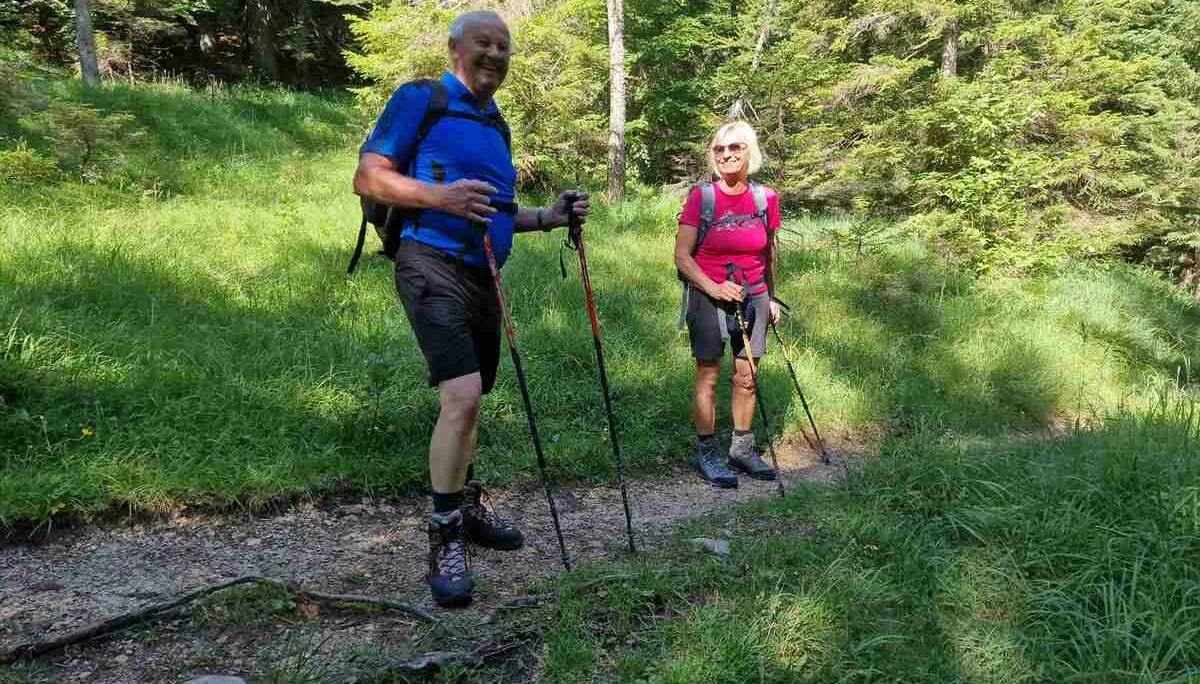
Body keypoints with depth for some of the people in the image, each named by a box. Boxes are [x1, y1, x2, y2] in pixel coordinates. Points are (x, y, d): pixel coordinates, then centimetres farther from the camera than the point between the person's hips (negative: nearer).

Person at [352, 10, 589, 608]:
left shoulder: (495, 125, 20)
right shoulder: (419, 99, -3)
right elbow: (368, 178, -9)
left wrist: (547, 217, 8)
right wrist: (441, 196, -23)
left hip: (482, 274, 8)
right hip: (433, 265, -8)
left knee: (469, 400, 16)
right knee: (462, 395, -20)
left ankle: (466, 506, 33)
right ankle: (445, 538, -8)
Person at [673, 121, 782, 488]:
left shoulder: (766, 198, 2)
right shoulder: (701, 196, -7)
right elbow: (682, 255, -7)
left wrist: (770, 297, 15)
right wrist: (714, 288, -18)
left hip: (752, 297, 3)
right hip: (708, 296, -3)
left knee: (746, 377, 9)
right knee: (708, 375, 2)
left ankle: (742, 449, 23)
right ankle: (707, 453, 12)